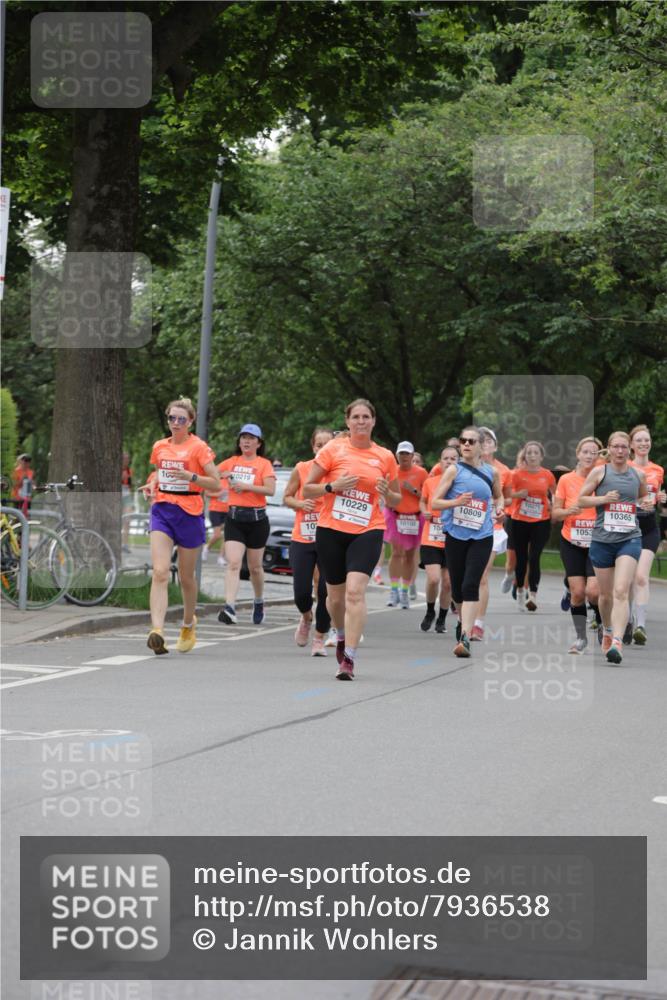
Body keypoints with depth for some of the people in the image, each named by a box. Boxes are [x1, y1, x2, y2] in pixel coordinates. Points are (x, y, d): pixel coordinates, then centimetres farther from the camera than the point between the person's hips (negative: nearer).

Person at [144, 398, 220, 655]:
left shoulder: (198, 447, -4)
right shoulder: (160, 447, 10)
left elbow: (216, 484, -6)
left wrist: (191, 476, -21)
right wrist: (152, 486, 6)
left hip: (189, 513, -3)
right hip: (162, 510, 3)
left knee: (186, 577, 10)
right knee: (160, 572, -15)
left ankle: (188, 625, 36)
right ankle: (157, 631, -26)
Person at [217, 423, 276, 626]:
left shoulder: (264, 464, 1)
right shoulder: (231, 462, 10)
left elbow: (270, 489, -12)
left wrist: (246, 486, -17)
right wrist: (224, 475, -4)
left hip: (257, 518, -1)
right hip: (234, 518, 1)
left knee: (255, 567, 10)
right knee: (233, 563, -15)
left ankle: (259, 602, 34)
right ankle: (229, 607, -27)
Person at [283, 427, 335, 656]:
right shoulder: (301, 469, 0)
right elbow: (287, 498, 9)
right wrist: (300, 504, -10)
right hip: (302, 540, 1)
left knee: (327, 590, -6)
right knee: (301, 592, -4)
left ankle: (319, 639, 13)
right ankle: (307, 618, 33)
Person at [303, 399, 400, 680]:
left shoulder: (385, 457, 6)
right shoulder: (333, 449, 1)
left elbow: (396, 500, 16)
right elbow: (307, 489, 3)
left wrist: (387, 494, -7)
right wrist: (333, 486, -13)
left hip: (367, 532, -1)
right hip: (331, 530, 1)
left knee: (355, 591, -19)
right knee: (336, 596, 11)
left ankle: (349, 659, -19)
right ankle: (342, 637, 43)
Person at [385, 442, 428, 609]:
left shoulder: (421, 473, 0)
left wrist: (413, 490, -14)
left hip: (415, 518, 1)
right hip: (395, 516, -1)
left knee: (410, 555, 6)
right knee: (397, 552, -13)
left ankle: (405, 591, 17)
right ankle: (394, 590, -11)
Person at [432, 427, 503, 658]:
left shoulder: (491, 472, 7)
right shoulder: (454, 470, 0)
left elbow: (498, 496, 26)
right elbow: (434, 502, -2)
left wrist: (498, 508, 3)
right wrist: (457, 502, -19)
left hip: (481, 537, 0)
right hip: (455, 535, 0)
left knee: (470, 586, -15)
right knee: (457, 587, 9)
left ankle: (465, 638, -22)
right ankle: (464, 623, 38)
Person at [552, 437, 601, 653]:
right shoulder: (566, 480, 0)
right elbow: (555, 515, 3)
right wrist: (569, 511, -16)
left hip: (597, 544, -1)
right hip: (571, 544, 1)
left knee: (593, 591, -13)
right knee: (577, 591, -4)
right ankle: (580, 637, 14)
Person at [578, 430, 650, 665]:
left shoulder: (638, 474, 8)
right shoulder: (599, 472, 1)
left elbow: (644, 496, 26)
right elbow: (580, 500, 2)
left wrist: (648, 502, 3)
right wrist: (603, 499, -14)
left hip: (630, 539, 0)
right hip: (602, 540, 0)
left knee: (621, 592, -17)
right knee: (606, 594, 12)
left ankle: (617, 643, -26)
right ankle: (607, 630, 40)